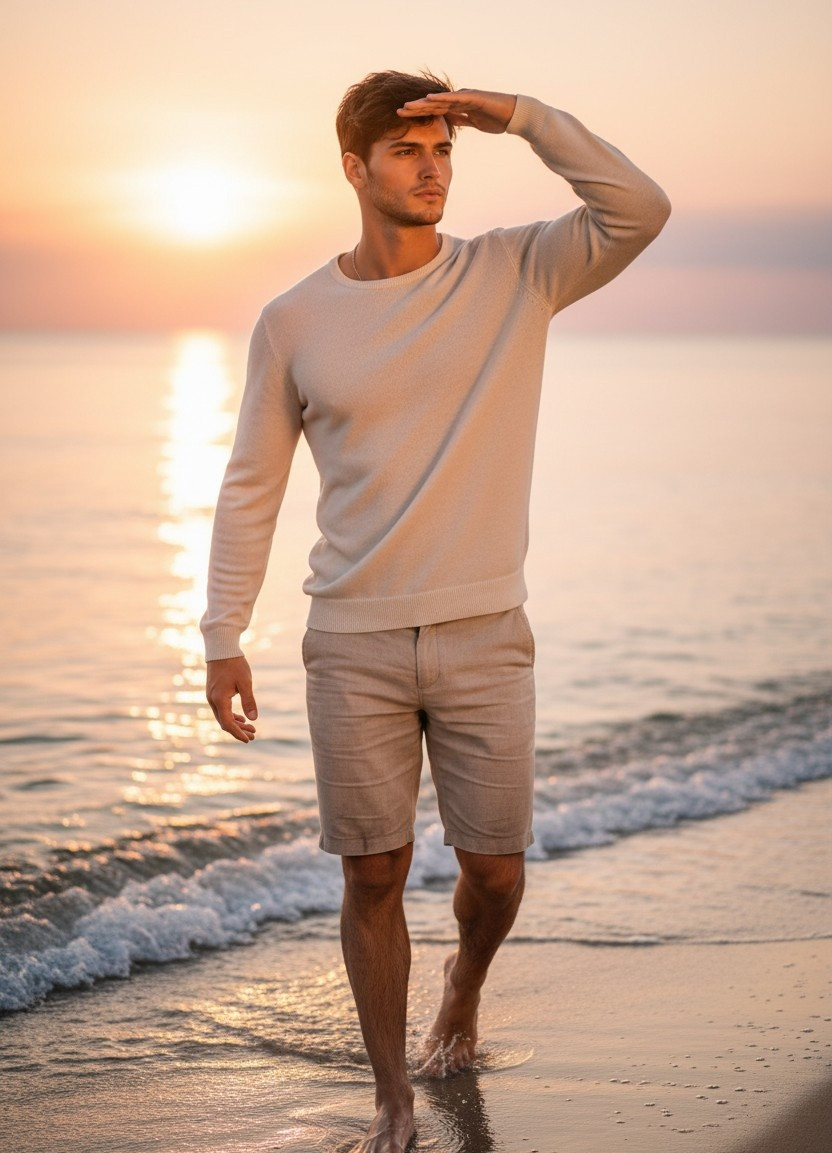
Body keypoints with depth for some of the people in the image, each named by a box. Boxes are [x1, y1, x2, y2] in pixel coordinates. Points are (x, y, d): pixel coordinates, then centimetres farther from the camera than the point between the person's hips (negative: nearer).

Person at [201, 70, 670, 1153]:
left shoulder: (514, 275, 0)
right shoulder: (295, 321, 1)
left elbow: (641, 211, -14)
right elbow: (252, 485, 5)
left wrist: (519, 115, -16)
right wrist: (224, 635, 2)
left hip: (484, 636, 0)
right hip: (353, 645, 0)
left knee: (495, 870, 6)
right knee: (375, 874, 4)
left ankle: (464, 990, 41)